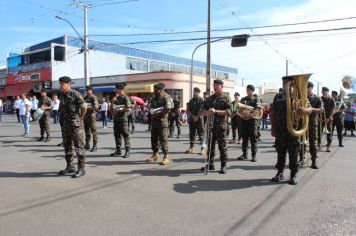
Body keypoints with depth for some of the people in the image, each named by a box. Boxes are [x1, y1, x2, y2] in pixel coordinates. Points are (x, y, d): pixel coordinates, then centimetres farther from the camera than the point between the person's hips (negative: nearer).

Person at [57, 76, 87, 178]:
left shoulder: (75, 94, -12)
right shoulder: (62, 95, 12)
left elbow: (84, 107, -13)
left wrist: (80, 118, -3)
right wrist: (63, 120, 14)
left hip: (75, 124, -8)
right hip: (65, 125, 8)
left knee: (78, 147, -3)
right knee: (67, 147, 13)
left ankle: (81, 169, 3)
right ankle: (70, 167, 23)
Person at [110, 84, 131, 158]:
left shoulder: (125, 97, -8)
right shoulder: (117, 97, 15)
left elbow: (128, 109, -17)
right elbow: (112, 107, 20)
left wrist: (119, 110, -11)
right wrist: (113, 101, 4)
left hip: (123, 119, -8)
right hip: (116, 118, 8)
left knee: (125, 135, -3)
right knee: (117, 135, 10)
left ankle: (127, 151, 2)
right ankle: (118, 150, 19)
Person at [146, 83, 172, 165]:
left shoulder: (166, 97, -10)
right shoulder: (154, 97, 15)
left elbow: (167, 109, -20)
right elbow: (151, 107, 22)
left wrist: (157, 114, -17)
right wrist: (152, 114, 1)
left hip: (162, 121, -8)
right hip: (154, 121, 8)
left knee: (163, 139, -5)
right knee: (154, 138, 13)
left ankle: (166, 157, 2)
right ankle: (155, 155, 26)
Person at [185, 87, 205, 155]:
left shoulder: (202, 100, -3)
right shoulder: (191, 100, 12)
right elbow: (188, 110, 9)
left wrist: (197, 117, -11)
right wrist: (193, 116, -4)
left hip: (199, 119, -5)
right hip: (192, 119, 5)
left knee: (201, 134, -4)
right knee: (192, 134, 8)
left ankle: (203, 148, -2)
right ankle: (191, 148, 16)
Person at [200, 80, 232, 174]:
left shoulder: (226, 98, 1)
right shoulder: (209, 98, 16)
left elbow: (228, 112, -10)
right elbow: (203, 111, 16)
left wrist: (216, 111, -19)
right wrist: (206, 113, -8)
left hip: (221, 125, -5)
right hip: (210, 124, 5)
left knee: (222, 146, -1)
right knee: (210, 145, 10)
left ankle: (223, 166, 7)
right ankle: (210, 164, 20)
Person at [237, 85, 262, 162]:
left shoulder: (256, 99, 4)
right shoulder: (243, 99, 17)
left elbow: (258, 109, -8)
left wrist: (250, 115, -20)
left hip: (253, 119, -4)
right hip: (244, 120, 4)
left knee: (253, 138, -3)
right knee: (244, 138, 7)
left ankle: (254, 155, 2)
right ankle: (244, 154, 15)